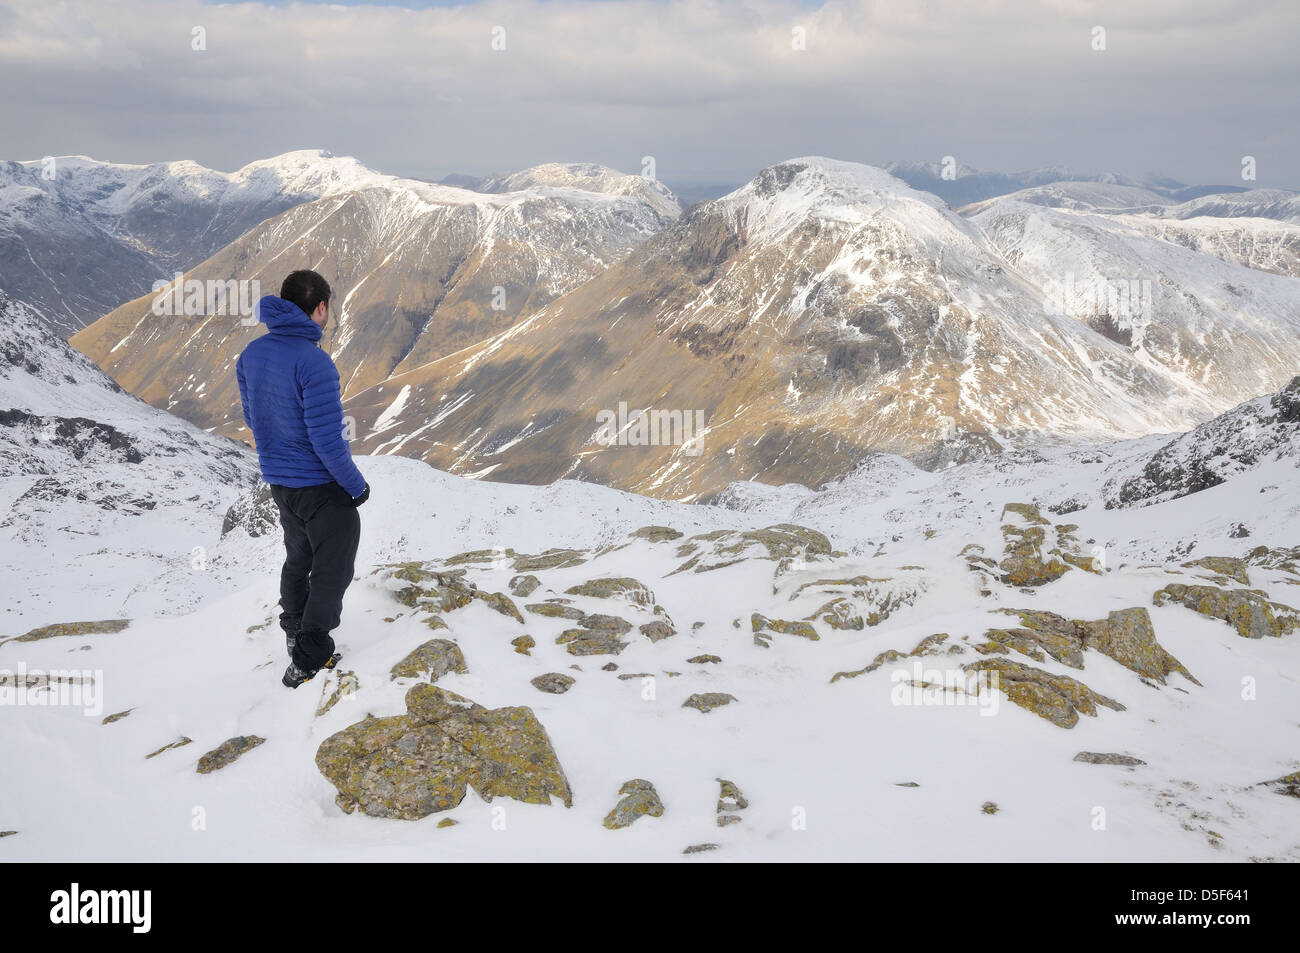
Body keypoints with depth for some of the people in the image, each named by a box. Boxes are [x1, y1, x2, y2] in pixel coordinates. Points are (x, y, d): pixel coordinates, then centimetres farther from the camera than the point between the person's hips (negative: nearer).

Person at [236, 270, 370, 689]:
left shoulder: (252, 354, -3)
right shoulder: (314, 363, -27)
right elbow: (328, 440, -26)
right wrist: (357, 485, -11)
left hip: (279, 483, 7)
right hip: (324, 487, -7)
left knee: (298, 559, 27)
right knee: (332, 571, 8)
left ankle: (295, 631, 46)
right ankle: (307, 662, 12)